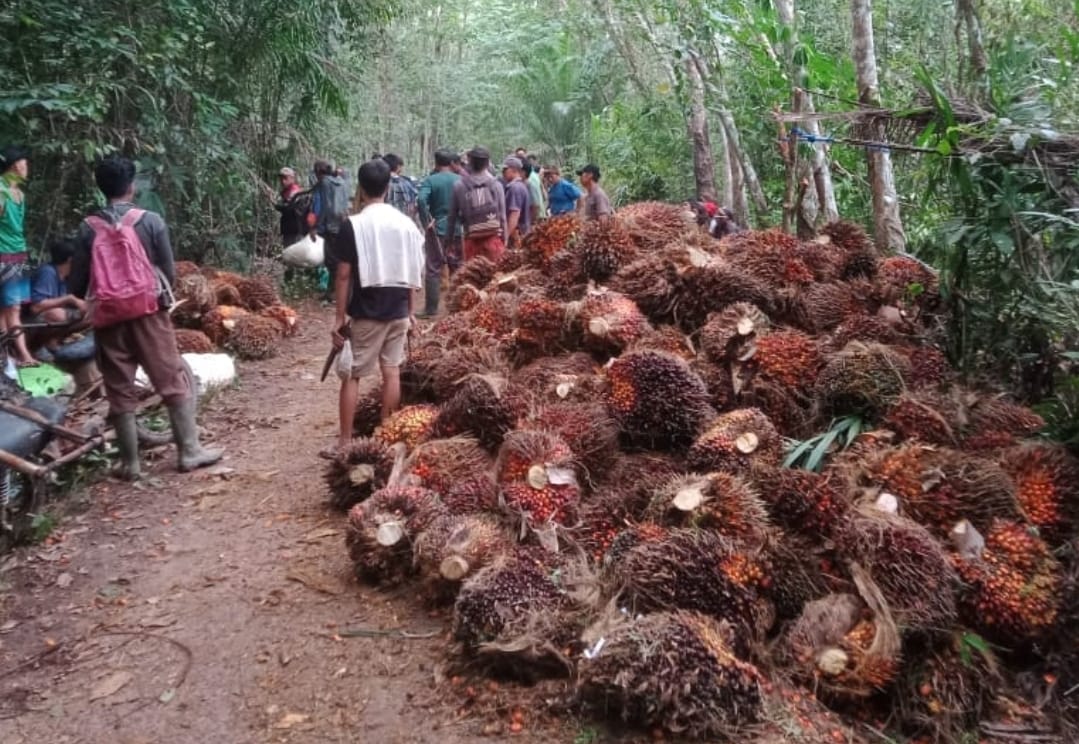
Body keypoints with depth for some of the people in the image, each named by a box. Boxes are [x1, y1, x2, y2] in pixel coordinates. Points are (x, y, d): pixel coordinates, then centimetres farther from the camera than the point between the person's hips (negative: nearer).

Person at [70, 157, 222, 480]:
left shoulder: (88, 228, 3)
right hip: (147, 312, -2)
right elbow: (169, 273, 0)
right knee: (174, 380, 5)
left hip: (108, 318, 2)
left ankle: (130, 462, 12)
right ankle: (189, 451, 5)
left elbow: (76, 285, 3)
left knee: (119, 390, 8)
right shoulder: (150, 221, -3)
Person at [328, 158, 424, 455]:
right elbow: (412, 273, 7)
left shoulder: (353, 225, -10)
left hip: (366, 312, -4)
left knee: (352, 375, 5)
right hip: (398, 310, 4)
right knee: (392, 372, 10)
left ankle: (345, 442, 8)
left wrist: (340, 316, -4)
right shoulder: (406, 223, 3)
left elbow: (344, 275, -10)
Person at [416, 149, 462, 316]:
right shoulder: (460, 180, 3)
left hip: (437, 229, -3)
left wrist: (427, 221, -14)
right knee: (458, 268, 13)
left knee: (433, 270, 2)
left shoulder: (430, 180, -6)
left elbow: (421, 200, -22)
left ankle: (431, 308, 1)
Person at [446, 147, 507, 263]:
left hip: (471, 239, 0)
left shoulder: (459, 186, 1)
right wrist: (504, 241, 8)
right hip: (494, 238, 0)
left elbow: (452, 216, 5)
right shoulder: (496, 185, 1)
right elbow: (502, 216, 1)